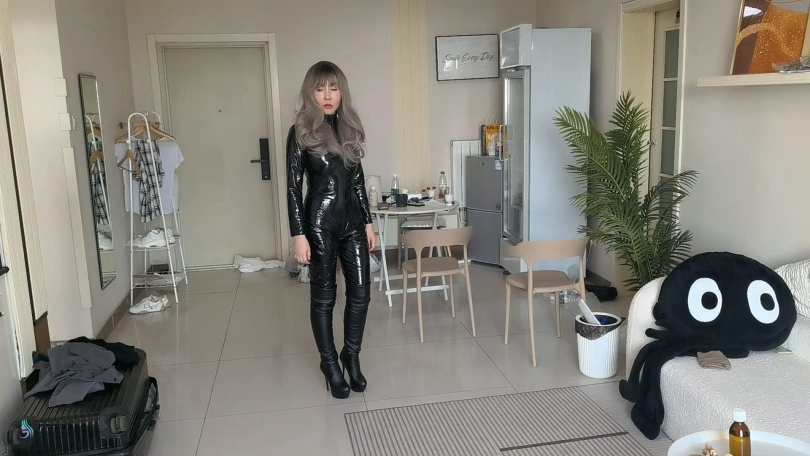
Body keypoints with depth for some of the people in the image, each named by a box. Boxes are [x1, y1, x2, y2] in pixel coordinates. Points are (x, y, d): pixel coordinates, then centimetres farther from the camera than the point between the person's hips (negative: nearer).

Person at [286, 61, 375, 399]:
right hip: (320, 222, -5)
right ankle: (330, 363, 23)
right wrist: (298, 234, -14)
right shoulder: (301, 132, -7)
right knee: (324, 295, 7)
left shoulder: (350, 127, 8)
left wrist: (368, 221, 11)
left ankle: (351, 356, 27)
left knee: (360, 291, 6)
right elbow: (293, 187, -9)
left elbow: (358, 179, 13)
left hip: (352, 220, 5)